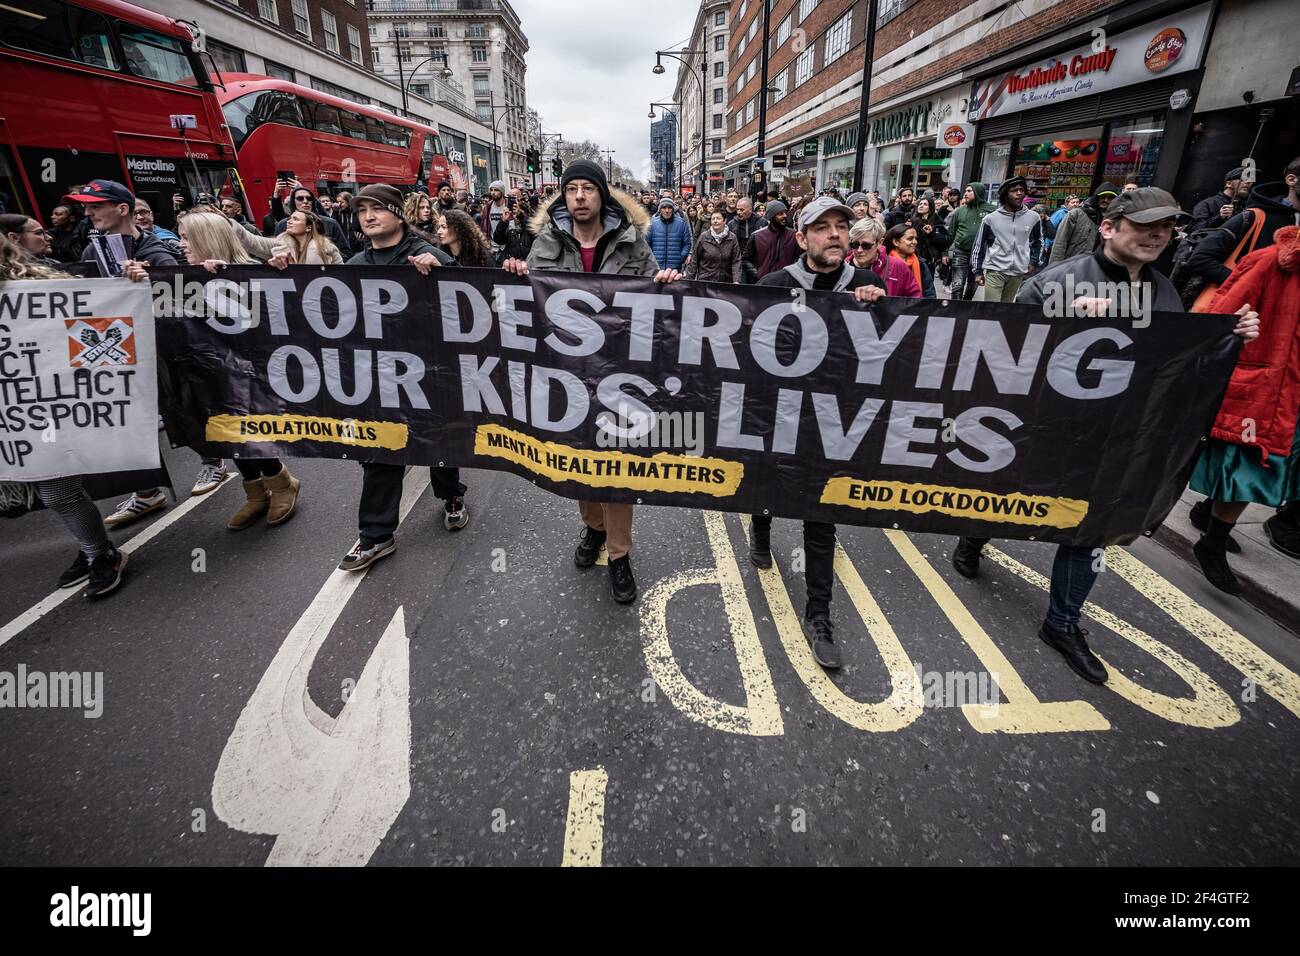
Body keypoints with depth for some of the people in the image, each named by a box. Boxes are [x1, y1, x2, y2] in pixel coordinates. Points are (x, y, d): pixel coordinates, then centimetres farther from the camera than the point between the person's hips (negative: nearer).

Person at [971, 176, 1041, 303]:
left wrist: (1033, 262, 11)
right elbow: (978, 245, 4)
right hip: (995, 271, -3)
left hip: (1018, 273, 3)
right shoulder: (991, 218, -2)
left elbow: (1038, 241, 20)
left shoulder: (1033, 217, 5)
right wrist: (977, 271, 1)